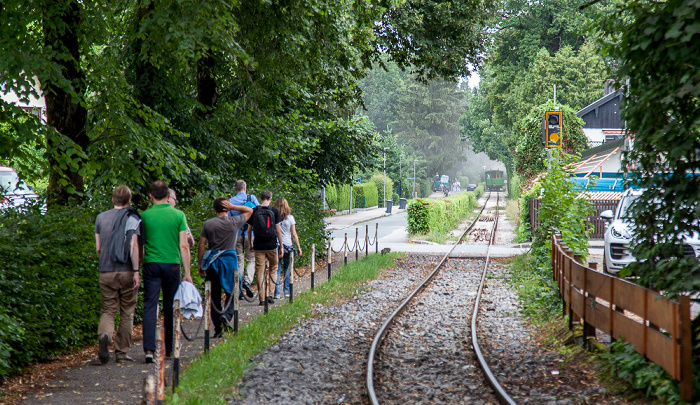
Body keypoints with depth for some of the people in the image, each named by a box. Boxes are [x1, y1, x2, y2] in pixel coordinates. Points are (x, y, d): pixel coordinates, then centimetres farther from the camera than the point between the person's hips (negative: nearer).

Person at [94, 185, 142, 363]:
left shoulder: (101, 218, 9)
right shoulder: (132, 218, -3)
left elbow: (98, 247, 10)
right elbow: (133, 246, -12)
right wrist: (136, 271, -12)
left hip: (106, 273, 3)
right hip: (126, 272, -3)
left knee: (108, 310, 6)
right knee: (127, 313, 8)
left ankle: (104, 335, -25)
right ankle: (122, 352, 10)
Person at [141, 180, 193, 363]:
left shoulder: (144, 216, 0)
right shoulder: (178, 215, 0)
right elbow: (184, 246, -2)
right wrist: (187, 272, 1)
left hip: (151, 264, 0)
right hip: (172, 264, 1)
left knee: (150, 307, -2)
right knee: (170, 307, 12)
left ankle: (149, 349, -14)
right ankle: (168, 348, 19)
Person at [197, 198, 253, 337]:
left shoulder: (208, 224, 0)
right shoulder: (234, 222, -3)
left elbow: (201, 246, 0)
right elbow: (249, 210, 13)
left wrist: (200, 265, 7)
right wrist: (233, 207, -1)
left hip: (212, 261, 2)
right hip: (229, 259, -1)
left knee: (214, 295, 7)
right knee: (232, 291, 11)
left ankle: (218, 329, 6)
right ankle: (227, 315, -16)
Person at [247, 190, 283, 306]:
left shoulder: (254, 211, 1)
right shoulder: (274, 211, -3)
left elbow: (249, 230, 6)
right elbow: (278, 230, -2)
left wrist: (250, 244, 19)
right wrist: (281, 246, 5)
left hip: (258, 246, 1)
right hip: (272, 245, -1)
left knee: (260, 271, 5)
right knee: (273, 268, 16)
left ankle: (262, 298, 3)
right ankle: (270, 294, 5)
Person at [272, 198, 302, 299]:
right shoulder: (290, 218, 0)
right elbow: (294, 234, 0)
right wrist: (298, 247, 7)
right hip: (287, 245, 0)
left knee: (277, 269, 3)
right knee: (287, 268, 15)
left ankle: (277, 292, -3)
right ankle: (287, 291, 17)